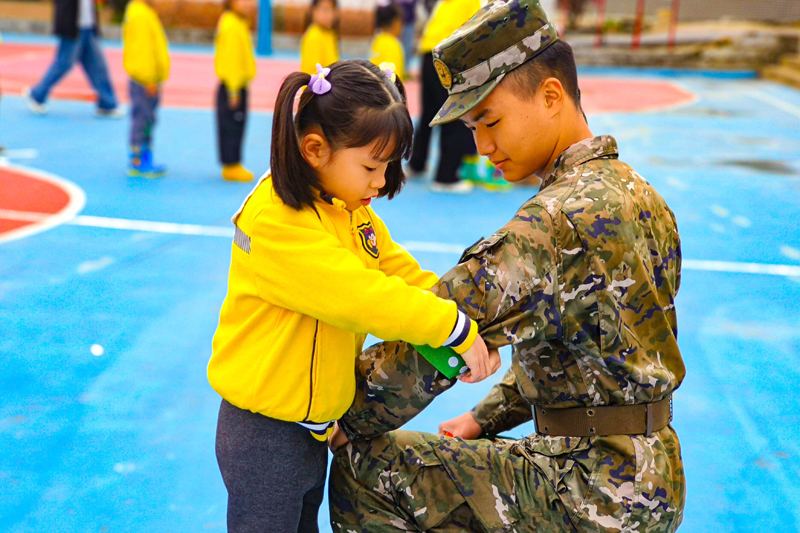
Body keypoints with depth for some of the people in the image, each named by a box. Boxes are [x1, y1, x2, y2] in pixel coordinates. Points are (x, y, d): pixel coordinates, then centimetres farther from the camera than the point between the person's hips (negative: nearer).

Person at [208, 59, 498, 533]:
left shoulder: (353, 212, 4)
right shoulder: (275, 222, -26)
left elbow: (404, 276, 2)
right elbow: (360, 297, -31)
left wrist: (467, 324, -13)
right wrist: (456, 329, -25)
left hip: (316, 425, 9)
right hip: (265, 434, -8)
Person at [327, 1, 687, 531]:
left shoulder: (564, 219, -23)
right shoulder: (638, 195, 9)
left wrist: (347, 422, -8)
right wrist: (485, 417, 12)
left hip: (599, 490, -10)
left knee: (362, 472, -7)